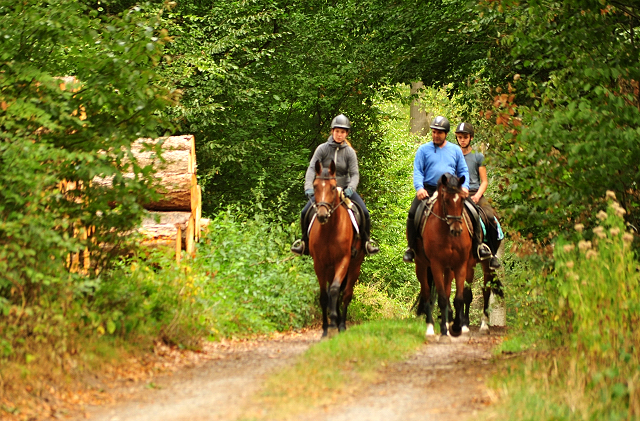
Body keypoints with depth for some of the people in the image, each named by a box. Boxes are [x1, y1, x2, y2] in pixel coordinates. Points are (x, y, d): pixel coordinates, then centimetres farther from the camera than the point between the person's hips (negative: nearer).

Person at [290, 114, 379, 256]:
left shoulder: (349, 152, -3)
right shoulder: (322, 149, -5)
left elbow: (354, 174, -9)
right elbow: (312, 168, -12)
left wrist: (351, 188, -30)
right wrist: (308, 186, -29)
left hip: (345, 189, 0)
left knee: (364, 213, -17)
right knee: (305, 213, -16)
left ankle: (366, 241, 4)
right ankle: (305, 241, 7)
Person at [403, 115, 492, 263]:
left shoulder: (455, 150, 13)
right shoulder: (423, 150, 6)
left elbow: (463, 171, 14)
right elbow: (417, 171, 0)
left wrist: (464, 186, -6)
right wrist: (419, 188, -18)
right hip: (428, 190, -1)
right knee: (413, 213, -22)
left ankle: (478, 244, -2)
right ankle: (411, 247, -10)